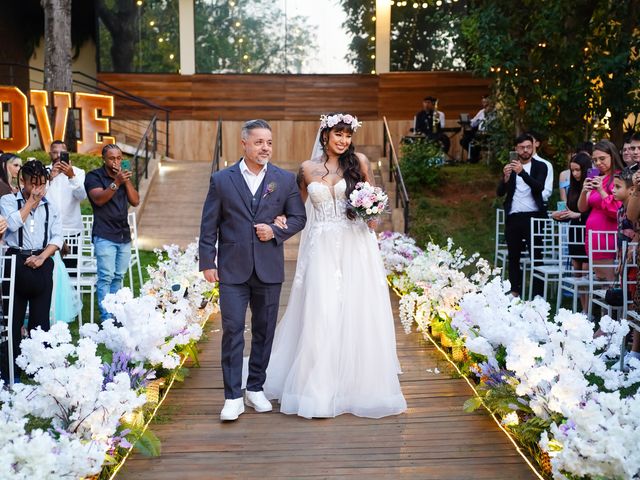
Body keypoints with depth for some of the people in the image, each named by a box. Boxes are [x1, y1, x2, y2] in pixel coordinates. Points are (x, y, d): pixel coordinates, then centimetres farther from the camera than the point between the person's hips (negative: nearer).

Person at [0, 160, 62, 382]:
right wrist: (31, 201, -5)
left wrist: (41, 257, -10)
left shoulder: (49, 207, 13)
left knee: (41, 318, 5)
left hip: (42, 264, 2)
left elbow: (57, 237, 5)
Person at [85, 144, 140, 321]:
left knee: (119, 277, 6)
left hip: (124, 235, 6)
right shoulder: (94, 176, 0)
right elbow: (99, 199, -16)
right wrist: (116, 183, -26)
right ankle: (106, 318, -9)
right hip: (105, 236, -6)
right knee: (106, 277, -10)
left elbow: (135, 201, 8)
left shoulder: (124, 176, 18)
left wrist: (127, 181, -4)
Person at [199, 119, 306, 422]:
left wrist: (276, 231, -10)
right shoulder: (221, 179, 2)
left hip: (269, 269, 2)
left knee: (264, 330, 10)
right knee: (232, 329, -4)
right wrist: (207, 262, -2)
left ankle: (255, 389, 24)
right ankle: (233, 397, 3)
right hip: (232, 269, -2)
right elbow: (209, 225, 2)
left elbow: (298, 217, 9)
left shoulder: (285, 179, 5)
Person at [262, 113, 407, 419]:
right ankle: (318, 386, 8)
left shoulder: (359, 162, 3)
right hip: (321, 248, 1)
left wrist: (372, 216, -8)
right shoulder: (308, 168, 7)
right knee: (319, 315, -2)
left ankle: (357, 382, 17)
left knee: (355, 313, 2)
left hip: (354, 247, 0)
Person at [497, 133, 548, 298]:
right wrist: (506, 177, -15)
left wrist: (522, 172, -26)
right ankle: (514, 290, 13)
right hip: (513, 217, 3)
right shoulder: (510, 167, 12)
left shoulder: (540, 166, 4)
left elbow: (540, 187, -13)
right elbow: (500, 192, 5)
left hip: (533, 216, -3)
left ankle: (537, 293, -3)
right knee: (513, 256, 6)